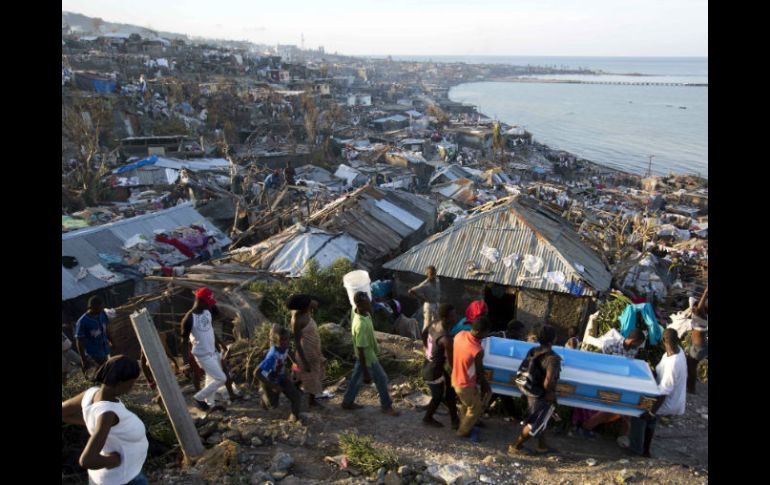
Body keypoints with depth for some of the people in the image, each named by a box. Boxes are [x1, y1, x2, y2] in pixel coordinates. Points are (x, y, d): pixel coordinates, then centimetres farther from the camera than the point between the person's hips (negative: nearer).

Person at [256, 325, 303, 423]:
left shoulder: (285, 347, -22)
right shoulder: (272, 356, -42)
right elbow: (257, 373, -41)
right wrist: (273, 387, -34)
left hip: (281, 377, 5)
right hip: (270, 380, -5)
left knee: (295, 395, -9)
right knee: (273, 404, 15)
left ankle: (295, 416, 15)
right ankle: (265, 396, 47)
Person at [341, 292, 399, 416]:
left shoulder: (355, 310, -15)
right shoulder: (361, 325, -40)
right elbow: (361, 350, -33)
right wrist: (366, 373, -26)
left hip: (365, 354, 8)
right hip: (368, 357, -8)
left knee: (357, 376, 24)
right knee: (381, 378, 12)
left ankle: (347, 402, 41)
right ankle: (386, 406, 33)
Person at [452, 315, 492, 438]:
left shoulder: (460, 334, -14)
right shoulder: (477, 350, -36)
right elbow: (480, 372, -18)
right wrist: (485, 385, 2)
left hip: (456, 379, 7)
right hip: (466, 385, -7)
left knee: (465, 404, 32)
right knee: (475, 409, 21)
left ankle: (464, 425, 52)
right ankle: (463, 431, 39)